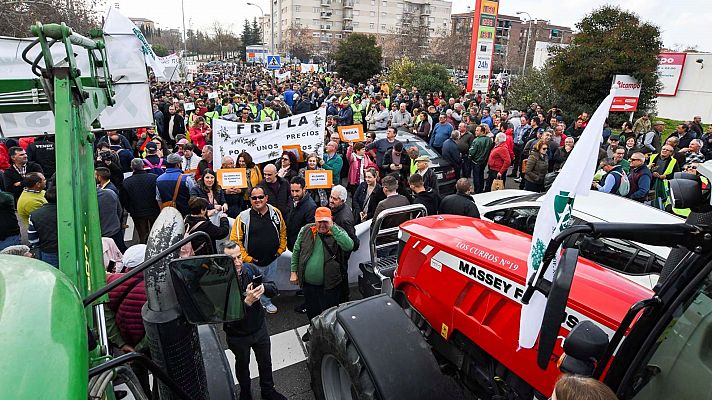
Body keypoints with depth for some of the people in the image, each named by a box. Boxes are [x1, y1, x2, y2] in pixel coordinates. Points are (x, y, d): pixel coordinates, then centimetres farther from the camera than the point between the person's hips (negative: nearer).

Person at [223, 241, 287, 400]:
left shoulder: (250, 269, -14)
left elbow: (273, 289, -13)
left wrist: (263, 287, -35)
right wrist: (247, 302, -45)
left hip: (259, 327, 3)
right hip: (238, 335, -3)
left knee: (265, 362, 23)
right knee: (242, 365, 24)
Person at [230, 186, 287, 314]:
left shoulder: (276, 213, -4)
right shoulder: (243, 217, -15)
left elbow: (283, 232, 9)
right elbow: (235, 240, -13)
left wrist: (280, 250, 4)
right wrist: (247, 258, -14)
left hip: (272, 260, 4)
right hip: (253, 262, -4)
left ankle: (267, 302, 49)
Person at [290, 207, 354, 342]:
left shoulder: (337, 232, -11)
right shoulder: (306, 230, -3)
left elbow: (349, 246, -32)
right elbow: (296, 251, 7)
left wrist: (333, 227, -32)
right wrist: (293, 272, 6)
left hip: (329, 284, -3)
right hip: (308, 282, 4)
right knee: (311, 310, 25)